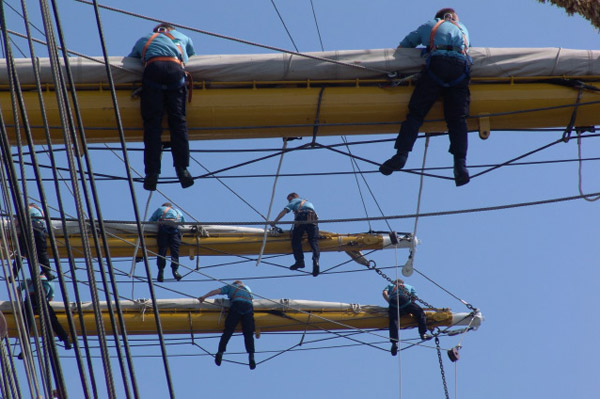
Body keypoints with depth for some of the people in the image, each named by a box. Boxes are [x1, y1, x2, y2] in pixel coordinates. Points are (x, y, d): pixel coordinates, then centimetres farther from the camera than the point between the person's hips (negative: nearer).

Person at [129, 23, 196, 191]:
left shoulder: (143, 40, 38)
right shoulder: (183, 37, 38)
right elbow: (192, 57, 44)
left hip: (153, 69, 0)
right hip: (176, 70, 0)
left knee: (152, 122, -4)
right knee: (178, 120, 0)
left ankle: (152, 172, -14)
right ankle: (182, 168, -13)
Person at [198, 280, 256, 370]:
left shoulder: (231, 286, 27)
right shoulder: (248, 288, 37)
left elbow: (217, 291, 18)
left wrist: (204, 296, 18)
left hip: (236, 306, -2)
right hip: (248, 307, 2)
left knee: (228, 331, -3)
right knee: (248, 334, 1)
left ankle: (220, 352, -14)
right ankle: (251, 355, -16)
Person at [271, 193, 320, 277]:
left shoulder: (294, 201, 25)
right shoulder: (309, 203, 41)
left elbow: (284, 211, 13)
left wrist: (274, 222, 12)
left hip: (301, 217, -4)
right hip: (313, 219, 4)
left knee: (296, 240, 0)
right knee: (313, 241, -5)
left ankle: (300, 261, -16)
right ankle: (316, 260, -29)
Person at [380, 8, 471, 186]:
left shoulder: (430, 25, 31)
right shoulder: (463, 29, 36)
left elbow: (403, 45, 36)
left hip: (437, 65, -2)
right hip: (460, 68, 2)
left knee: (416, 112, -4)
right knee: (457, 118, -2)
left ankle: (401, 154, -20)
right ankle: (460, 163, -20)